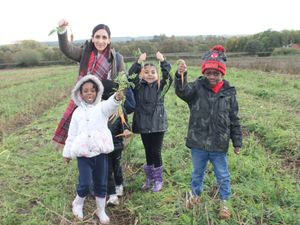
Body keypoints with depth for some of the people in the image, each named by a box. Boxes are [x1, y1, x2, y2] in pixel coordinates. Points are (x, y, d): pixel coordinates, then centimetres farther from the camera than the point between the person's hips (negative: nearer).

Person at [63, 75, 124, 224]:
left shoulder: (101, 107, -2)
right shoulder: (78, 112, 6)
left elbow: (111, 105, -28)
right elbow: (72, 134, 12)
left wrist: (117, 98, -50)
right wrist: (67, 152, 14)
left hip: (101, 152, 0)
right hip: (83, 153, 1)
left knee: (101, 183, 10)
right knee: (85, 183, -6)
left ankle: (101, 211, 31)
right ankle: (78, 204, 25)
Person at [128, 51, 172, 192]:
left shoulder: (160, 86, 0)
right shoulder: (139, 87, 3)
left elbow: (168, 77, -16)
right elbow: (130, 76, -11)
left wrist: (163, 61, -23)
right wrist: (138, 62, -20)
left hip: (158, 124, -2)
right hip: (143, 125, 2)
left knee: (156, 152, 2)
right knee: (148, 152, 14)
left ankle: (158, 179, 20)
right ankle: (149, 178, 31)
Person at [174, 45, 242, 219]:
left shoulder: (229, 92, -4)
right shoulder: (197, 87, -6)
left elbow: (234, 120, 2)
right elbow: (183, 91, -28)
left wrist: (237, 142, 4)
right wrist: (181, 76, -48)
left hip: (219, 145, 0)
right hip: (198, 143, 0)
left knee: (223, 175, 15)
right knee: (197, 172, 21)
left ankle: (224, 202, 37)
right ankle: (196, 195, 45)